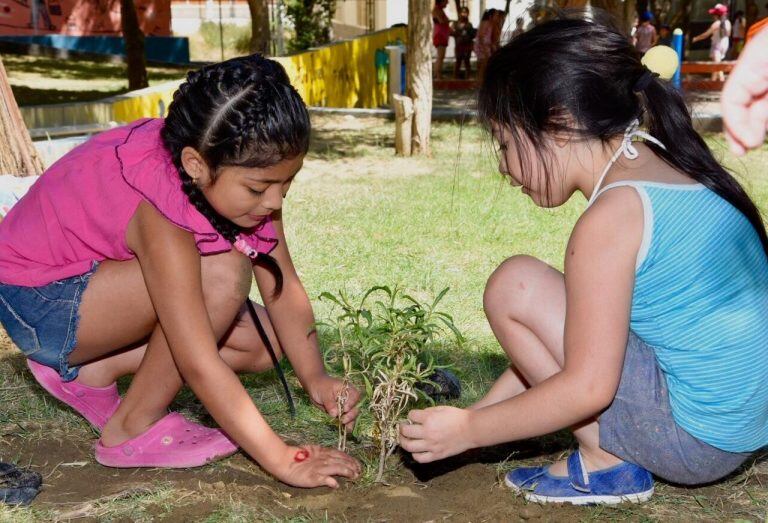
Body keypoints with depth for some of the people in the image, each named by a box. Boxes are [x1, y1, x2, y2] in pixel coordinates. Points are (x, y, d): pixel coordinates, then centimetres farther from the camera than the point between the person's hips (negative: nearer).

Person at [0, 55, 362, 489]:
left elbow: (284, 287, -11)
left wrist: (315, 378, -23)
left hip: (102, 276, 8)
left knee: (263, 342, -3)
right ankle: (134, 429, -12)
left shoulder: (244, 171, -16)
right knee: (223, 275, -31)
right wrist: (281, 459, -34)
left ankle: (90, 368, 2)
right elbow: (199, 363, -37)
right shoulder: (162, 212, -37)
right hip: (35, 300, -8)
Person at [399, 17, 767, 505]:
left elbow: (587, 388, -21)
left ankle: (607, 464, -2)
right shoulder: (659, 163, 8)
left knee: (514, 286, -11)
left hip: (696, 437, -9)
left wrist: (467, 431, -8)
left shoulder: (611, 217, -21)